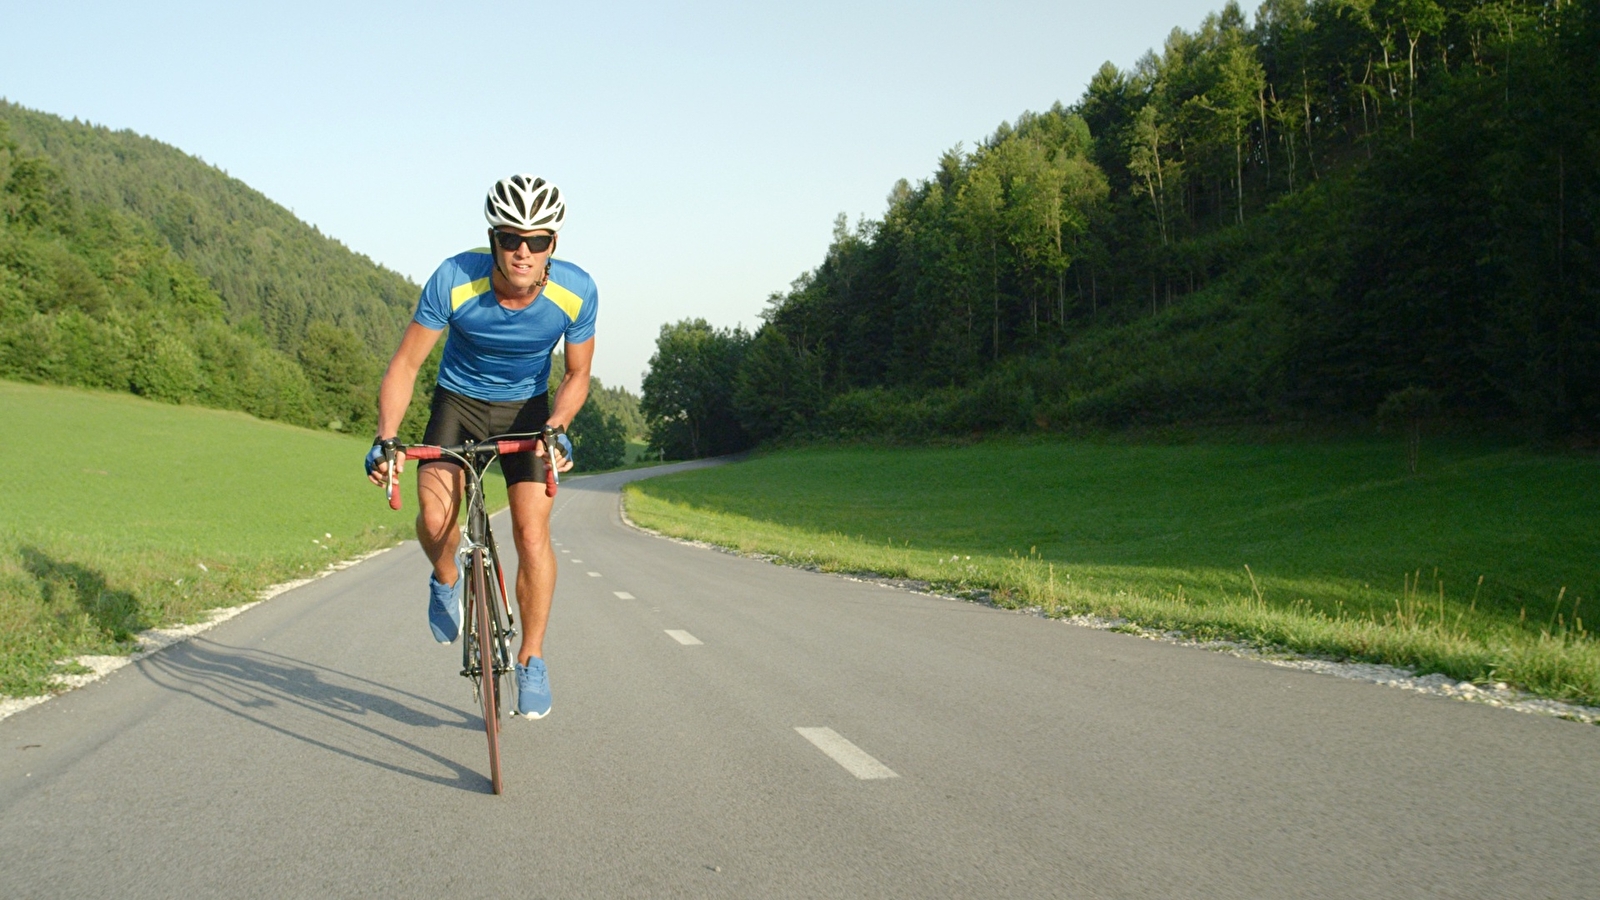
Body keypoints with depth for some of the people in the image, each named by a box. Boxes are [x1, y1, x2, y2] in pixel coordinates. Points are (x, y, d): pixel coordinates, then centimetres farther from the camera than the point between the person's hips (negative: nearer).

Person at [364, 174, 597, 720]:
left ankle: (531, 659, 7)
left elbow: (577, 375, -8)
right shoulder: (454, 280, -28)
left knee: (532, 535, -11)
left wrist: (556, 427, -26)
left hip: (526, 408, 1)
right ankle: (446, 580, 14)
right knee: (435, 516, -22)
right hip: (458, 401, 0)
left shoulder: (576, 292, -24)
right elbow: (405, 365, -20)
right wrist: (385, 438, -33)